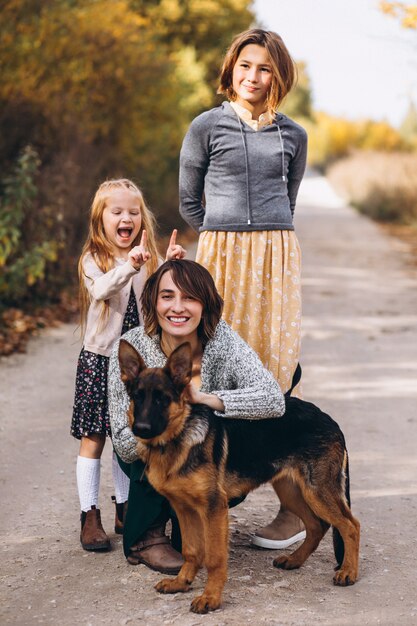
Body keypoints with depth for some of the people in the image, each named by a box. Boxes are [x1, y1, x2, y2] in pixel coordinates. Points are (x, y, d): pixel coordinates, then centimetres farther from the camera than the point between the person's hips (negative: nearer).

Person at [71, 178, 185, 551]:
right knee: (93, 439, 0)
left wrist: (172, 266, -23)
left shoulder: (150, 259, 5)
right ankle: (90, 517, 8)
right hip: (99, 357, -3)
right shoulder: (93, 259, -5)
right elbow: (101, 289, -26)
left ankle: (125, 510, 24)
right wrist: (129, 266, -42)